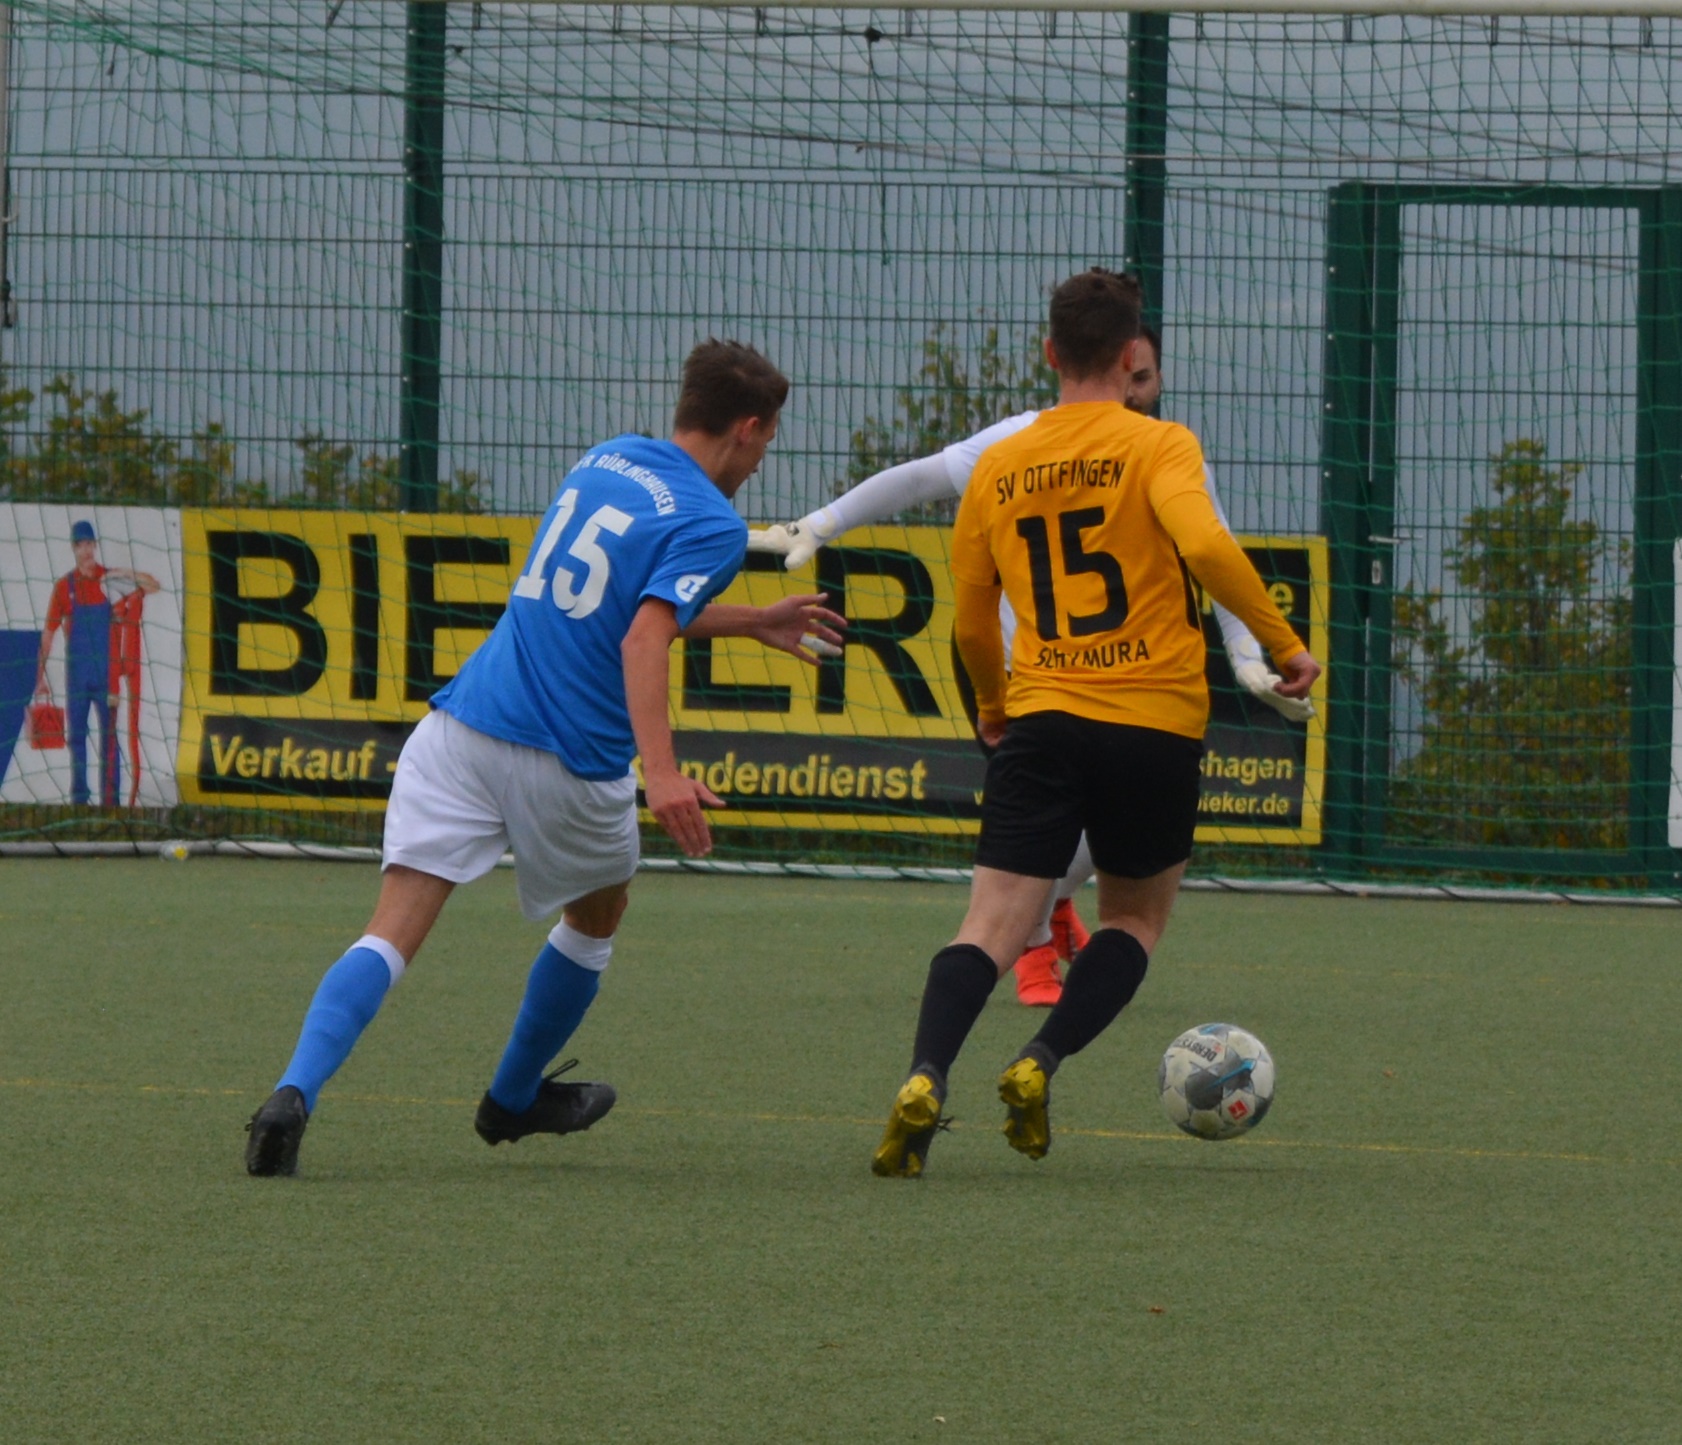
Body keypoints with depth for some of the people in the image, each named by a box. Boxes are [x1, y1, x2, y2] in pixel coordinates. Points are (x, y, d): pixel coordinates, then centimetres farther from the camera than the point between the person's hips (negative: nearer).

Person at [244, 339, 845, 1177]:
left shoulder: (605, 460, 18)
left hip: (457, 729, 5)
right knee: (596, 920, 27)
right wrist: (661, 772, -32)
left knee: (392, 936, -5)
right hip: (566, 762, -5)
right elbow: (642, 641, -21)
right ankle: (515, 1099, 42)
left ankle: (293, 1096, -28)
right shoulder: (712, 525, -6)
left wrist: (752, 623, 40)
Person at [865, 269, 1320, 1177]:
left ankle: (924, 1079, -28)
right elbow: (1206, 547, -21)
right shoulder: (1157, 447, -2)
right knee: (1136, 917, 18)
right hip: (1155, 725, -2)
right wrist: (1283, 646, -11)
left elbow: (972, 626, 16)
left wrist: (994, 705, 35)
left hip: (1040, 724, 2)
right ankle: (1041, 1064, -3)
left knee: (993, 924, -4)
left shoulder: (997, 467, 10)